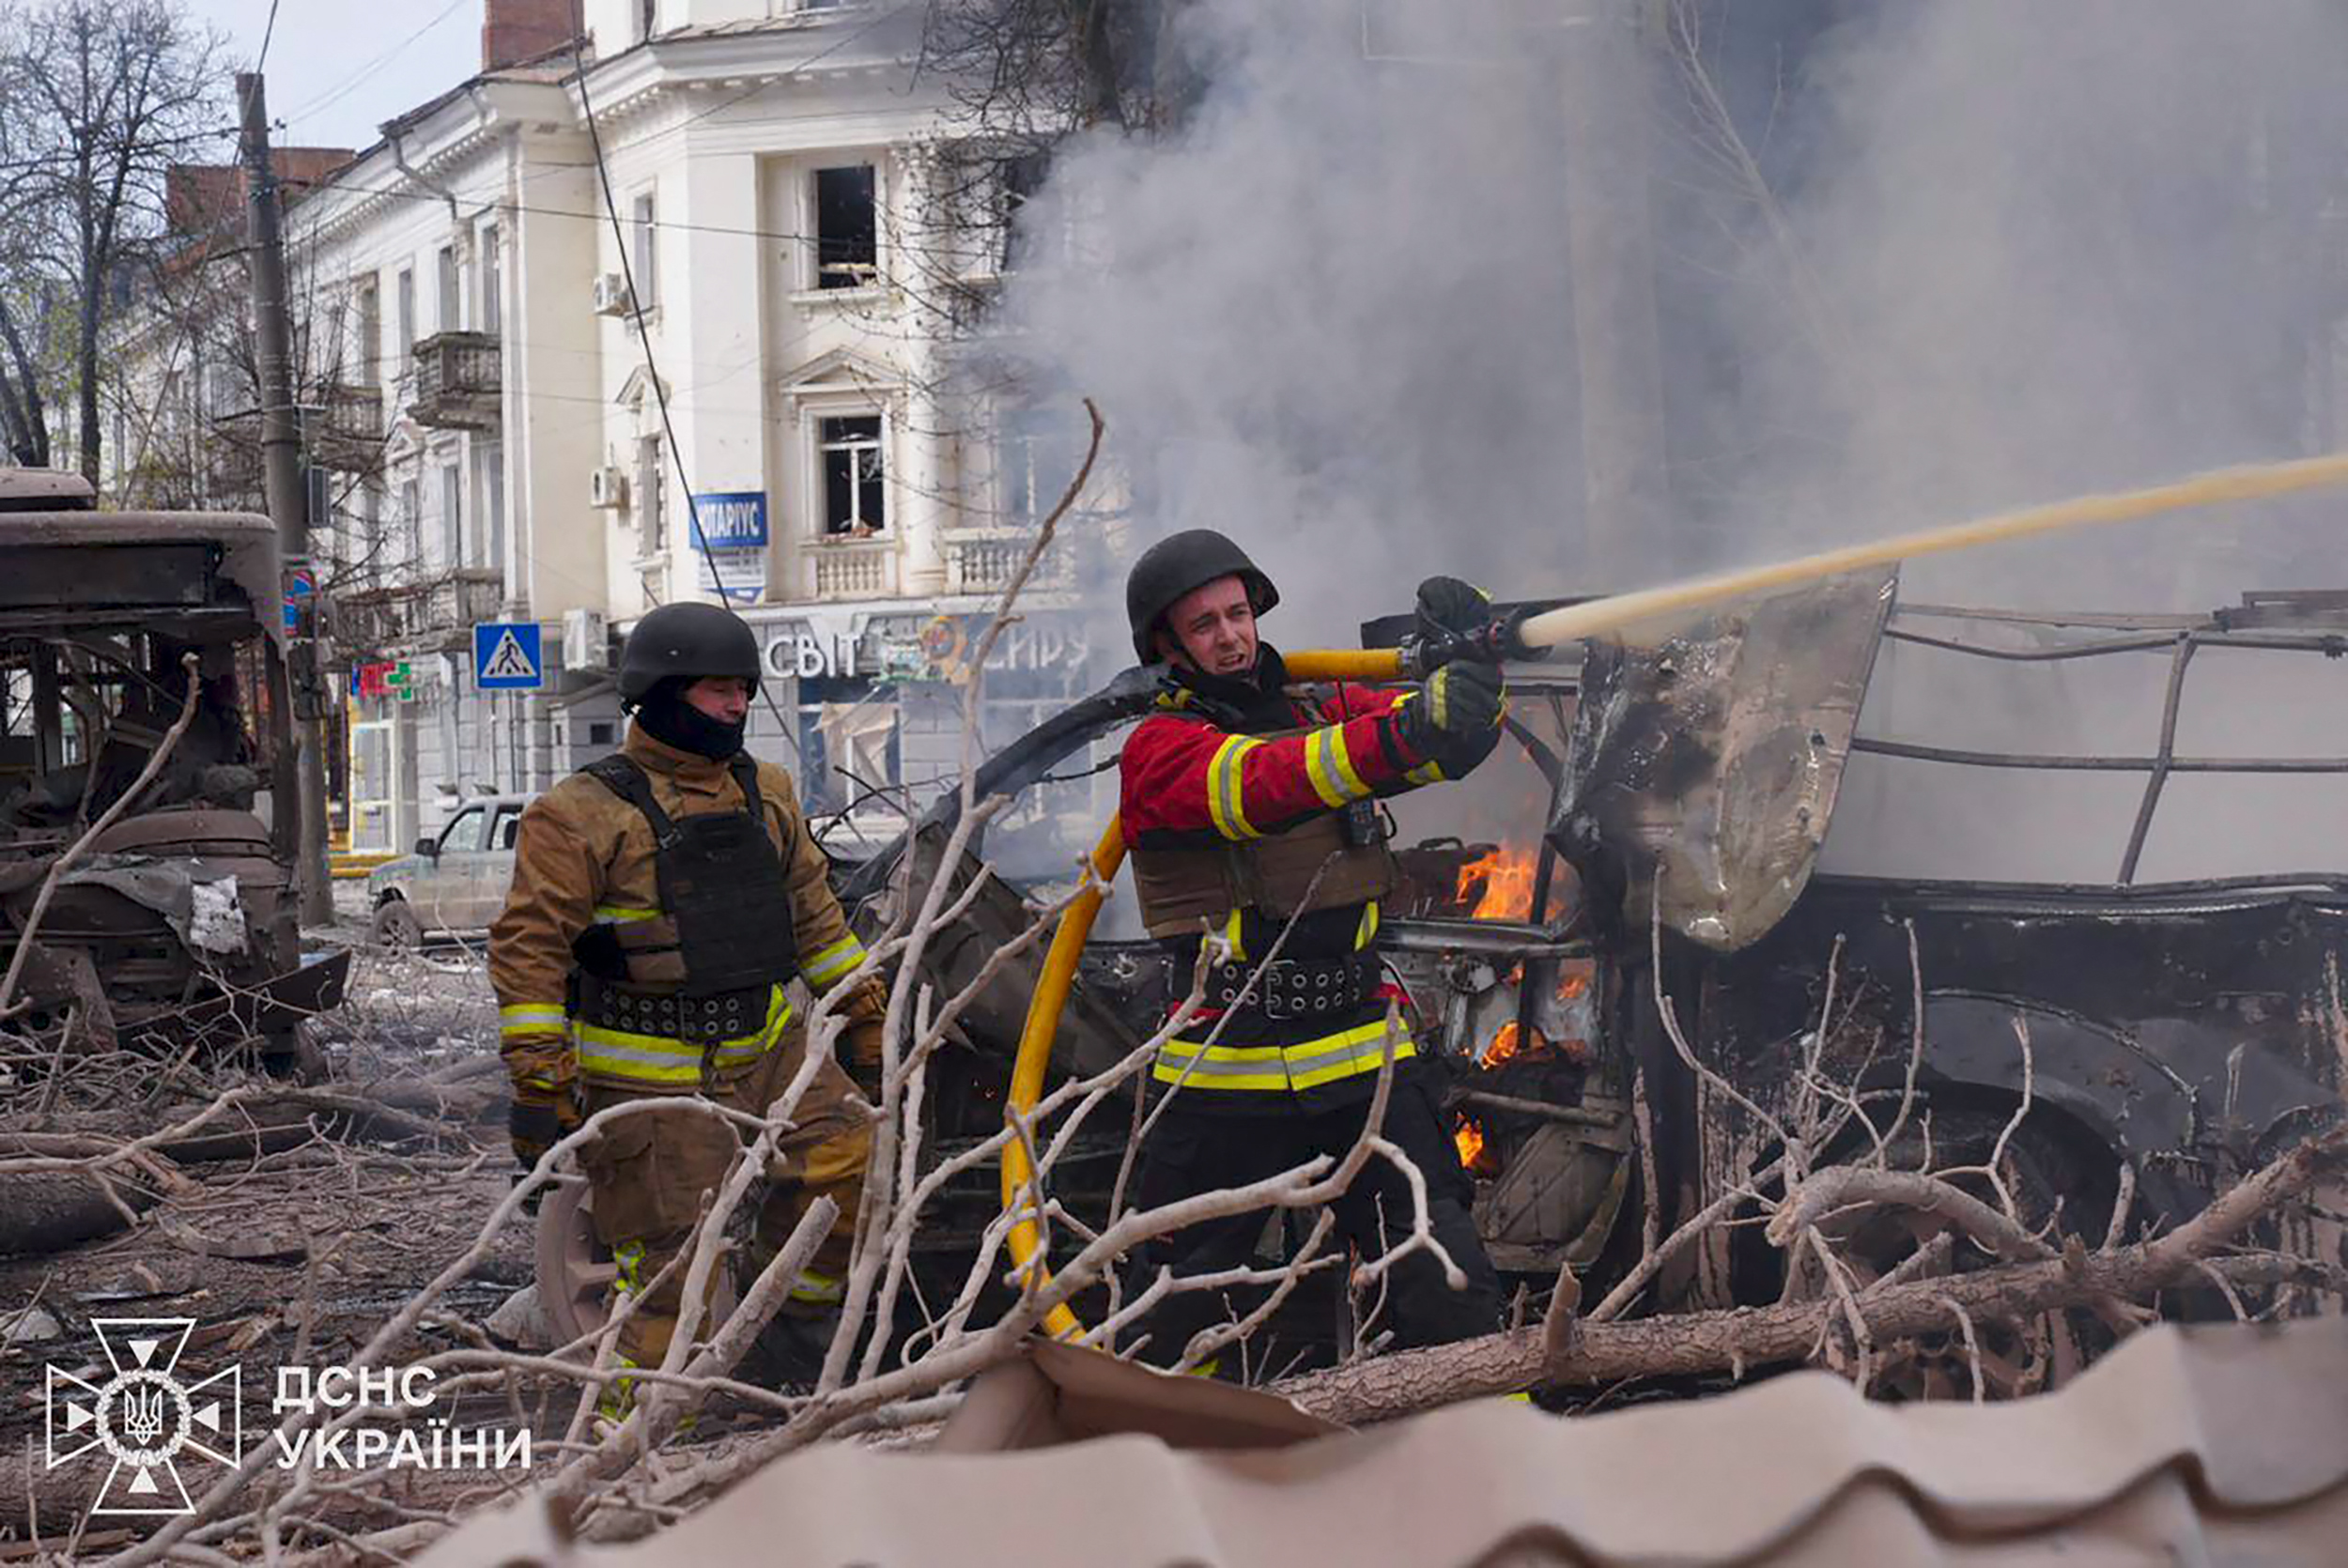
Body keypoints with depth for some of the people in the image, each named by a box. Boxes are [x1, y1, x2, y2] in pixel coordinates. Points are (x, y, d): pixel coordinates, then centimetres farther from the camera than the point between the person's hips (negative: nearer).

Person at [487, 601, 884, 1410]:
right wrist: (538, 1081, -19)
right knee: (673, 1262, -7)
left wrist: (862, 1012, 21)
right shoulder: (584, 814, -10)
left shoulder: (764, 793, 12)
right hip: (648, 1078, -6)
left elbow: (813, 911, 22)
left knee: (845, 1157, -12)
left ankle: (795, 1314, 11)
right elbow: (529, 948, -13)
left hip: (765, 1047, 6)